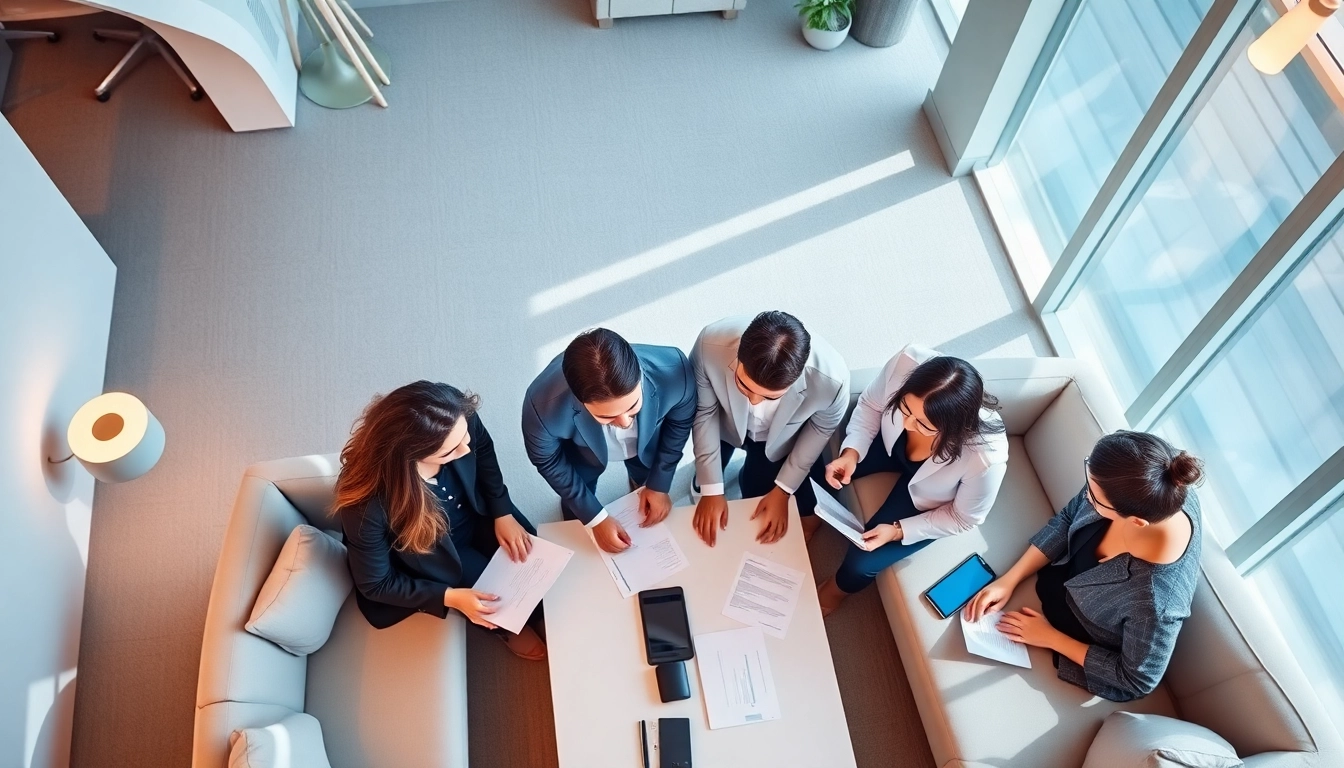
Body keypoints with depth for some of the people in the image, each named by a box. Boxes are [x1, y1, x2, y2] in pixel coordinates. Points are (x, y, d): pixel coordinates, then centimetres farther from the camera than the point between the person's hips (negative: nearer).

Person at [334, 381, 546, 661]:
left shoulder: (459, 421, -33)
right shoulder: (368, 504, -41)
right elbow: (376, 584, -22)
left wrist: (503, 514, -9)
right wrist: (450, 597, -28)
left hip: (478, 519, 4)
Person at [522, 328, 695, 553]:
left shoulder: (673, 371, -43)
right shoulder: (544, 405, -46)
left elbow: (680, 420, -16)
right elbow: (548, 461, -20)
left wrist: (659, 484, -9)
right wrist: (595, 517, -15)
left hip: (648, 442, 2)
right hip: (581, 452, -1)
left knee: (654, 509, 29)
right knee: (577, 510, 26)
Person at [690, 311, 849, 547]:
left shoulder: (831, 379, -42)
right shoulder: (710, 346, -42)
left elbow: (821, 428, -16)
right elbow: (704, 412, -20)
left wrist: (782, 490, -13)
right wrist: (711, 489, -17)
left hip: (780, 439, 0)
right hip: (727, 423, 1)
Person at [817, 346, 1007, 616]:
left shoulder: (986, 457, -43)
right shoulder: (907, 363, -39)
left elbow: (963, 519, -21)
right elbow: (870, 404, -15)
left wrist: (898, 531, -25)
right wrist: (851, 452, -30)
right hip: (890, 443, 3)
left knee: (862, 562, -3)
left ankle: (839, 589, 36)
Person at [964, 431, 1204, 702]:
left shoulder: (1156, 600, -44)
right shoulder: (1146, 494, -29)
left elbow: (1138, 681, -24)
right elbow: (1067, 519, -9)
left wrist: (1050, 638, -16)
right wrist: (1008, 580, -14)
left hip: (1087, 658, -4)